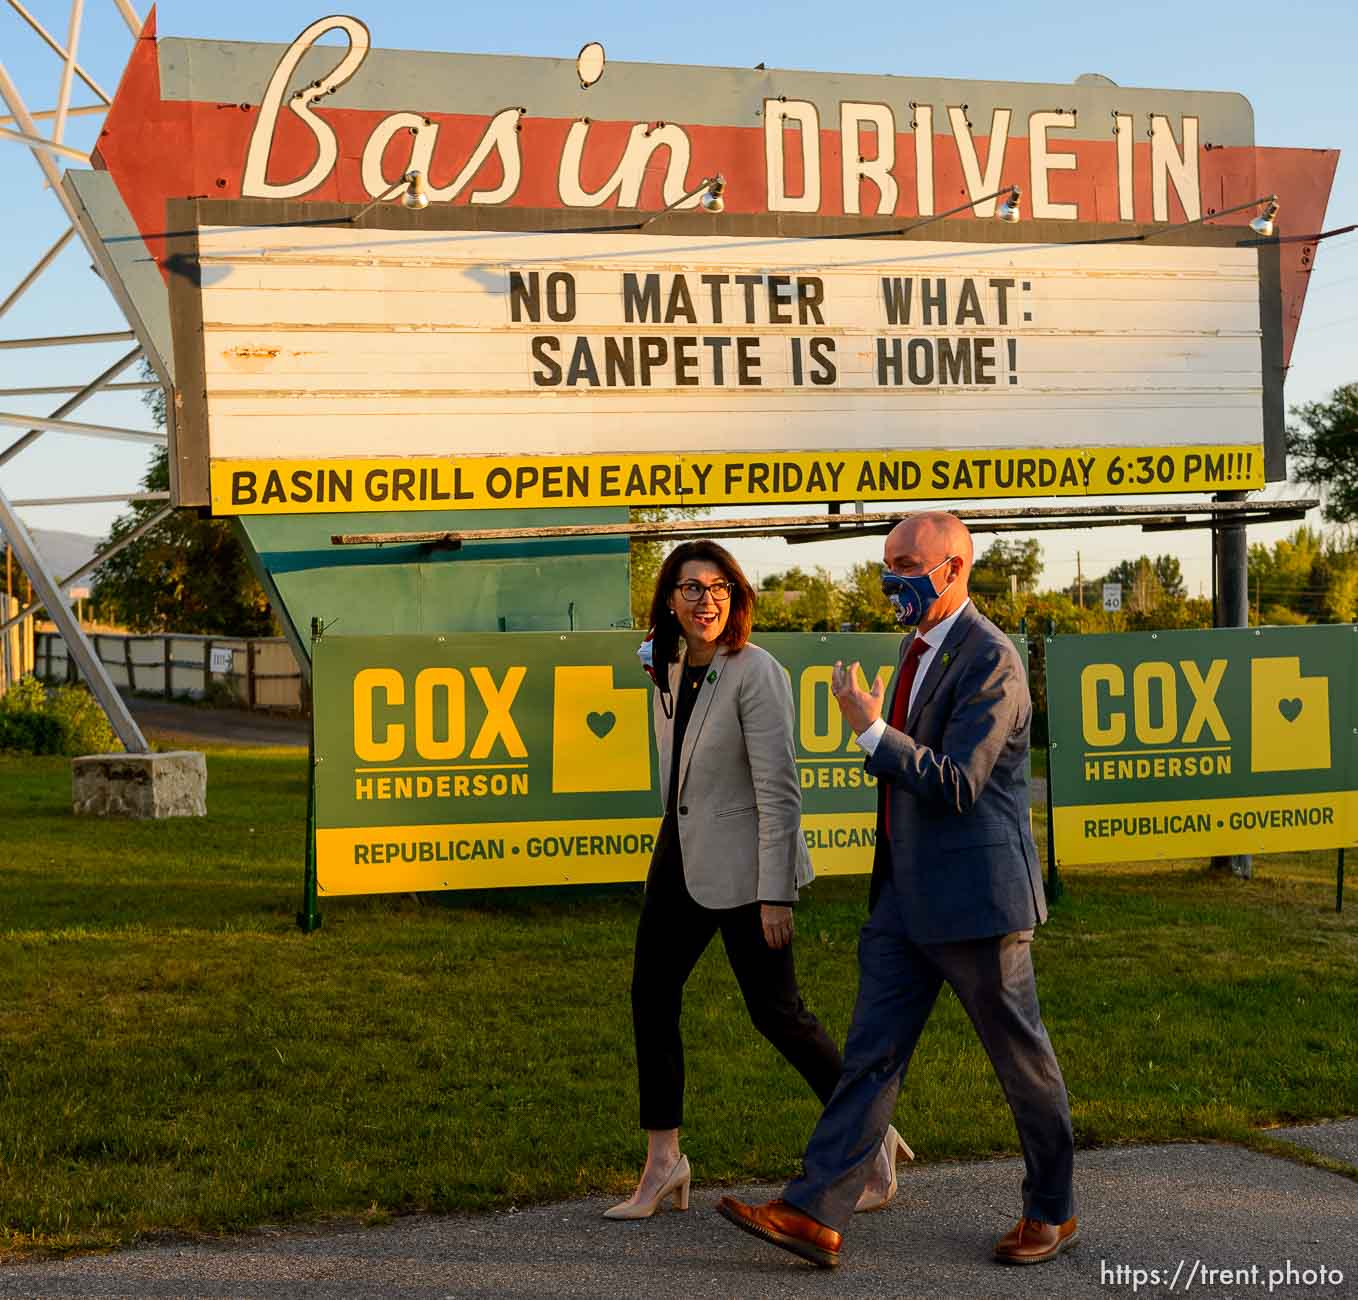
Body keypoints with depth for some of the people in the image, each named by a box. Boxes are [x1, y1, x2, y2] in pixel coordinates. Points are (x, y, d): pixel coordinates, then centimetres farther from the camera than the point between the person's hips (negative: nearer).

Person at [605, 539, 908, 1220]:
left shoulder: (755, 674, -17)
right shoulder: (671, 669, 7)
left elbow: (779, 791, -19)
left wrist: (775, 896, -20)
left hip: (741, 863, -8)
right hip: (680, 855, 8)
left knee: (775, 1010, -1)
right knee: (650, 994, 5)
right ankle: (663, 1163, 14)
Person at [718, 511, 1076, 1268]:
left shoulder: (991, 659, -16)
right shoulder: (921, 646, 13)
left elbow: (955, 785, -22)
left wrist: (871, 730, -24)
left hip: (976, 894, -9)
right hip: (908, 894, 9)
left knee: (1023, 1060, 7)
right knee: (872, 1053, 3)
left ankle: (1053, 1214, 22)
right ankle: (816, 1216, 1)